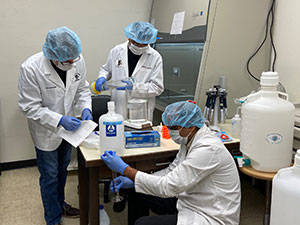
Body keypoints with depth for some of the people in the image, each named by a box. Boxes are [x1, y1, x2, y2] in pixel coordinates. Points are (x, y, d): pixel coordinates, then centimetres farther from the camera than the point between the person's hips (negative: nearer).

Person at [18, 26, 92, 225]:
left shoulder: (78, 61, -17)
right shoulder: (31, 69, -30)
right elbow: (29, 107, -22)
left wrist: (86, 108, -18)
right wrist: (59, 120, -30)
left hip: (68, 126, 5)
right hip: (46, 131, -5)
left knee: (62, 169, 25)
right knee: (50, 177, 10)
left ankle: (60, 203, 50)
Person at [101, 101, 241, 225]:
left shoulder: (207, 149, -29)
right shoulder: (190, 140, 0)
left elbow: (168, 187, -30)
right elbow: (172, 171, 9)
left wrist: (124, 169, -25)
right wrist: (133, 180, -2)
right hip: (192, 202, 9)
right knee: (137, 193, 9)